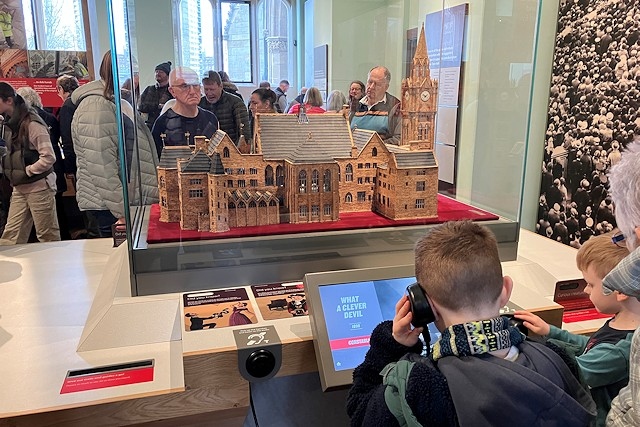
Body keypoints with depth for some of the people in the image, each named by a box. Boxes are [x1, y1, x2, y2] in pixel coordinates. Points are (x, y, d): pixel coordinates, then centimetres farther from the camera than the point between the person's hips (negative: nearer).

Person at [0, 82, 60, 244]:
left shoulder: (32, 123, -16)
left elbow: (49, 157, -20)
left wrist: (26, 171, -14)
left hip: (39, 186, -8)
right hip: (19, 188, 8)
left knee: (48, 237, 2)